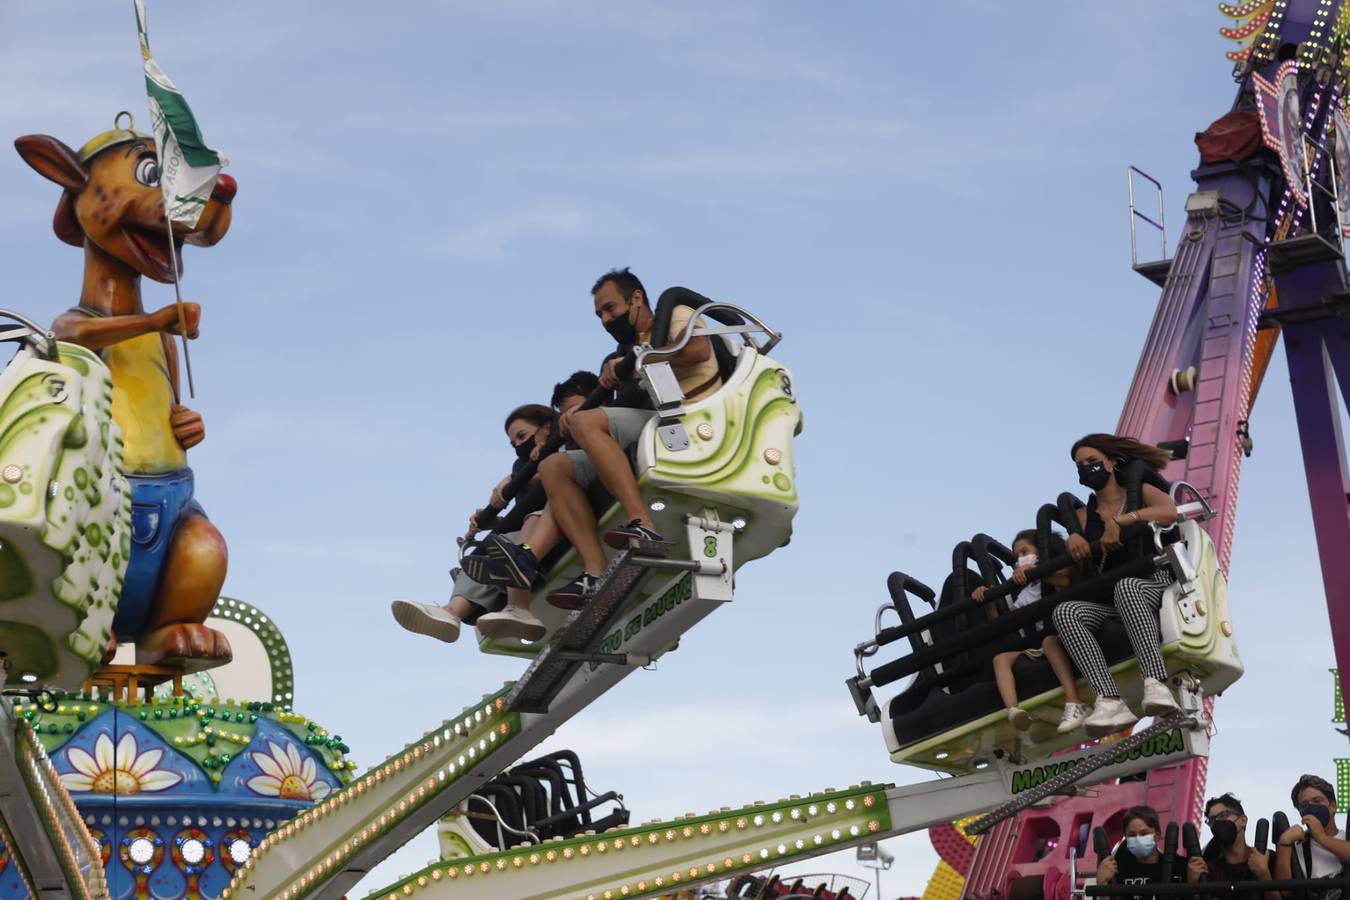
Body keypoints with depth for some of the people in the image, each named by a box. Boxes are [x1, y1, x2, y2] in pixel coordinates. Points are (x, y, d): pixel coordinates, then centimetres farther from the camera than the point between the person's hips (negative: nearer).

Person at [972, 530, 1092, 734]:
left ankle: (1074, 702, -49)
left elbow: (1069, 581, -15)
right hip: (1036, 638, 6)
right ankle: (1013, 710, -43)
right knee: (1001, 657, -18)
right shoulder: (1025, 592, 26)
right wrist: (988, 601, 4)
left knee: (1049, 641, -39)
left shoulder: (1056, 574, 11)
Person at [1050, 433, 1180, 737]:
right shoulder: (1084, 514, 22)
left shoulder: (1140, 492, 12)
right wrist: (1074, 540, -15)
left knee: (1126, 586, -40)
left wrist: (1117, 521, -15)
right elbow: (1081, 562, 7)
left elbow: (1170, 512, -11)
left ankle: (1156, 684, -56)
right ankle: (1110, 702, -46)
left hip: (1155, 584, -4)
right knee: (1065, 612, -28)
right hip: (1108, 599, 4)